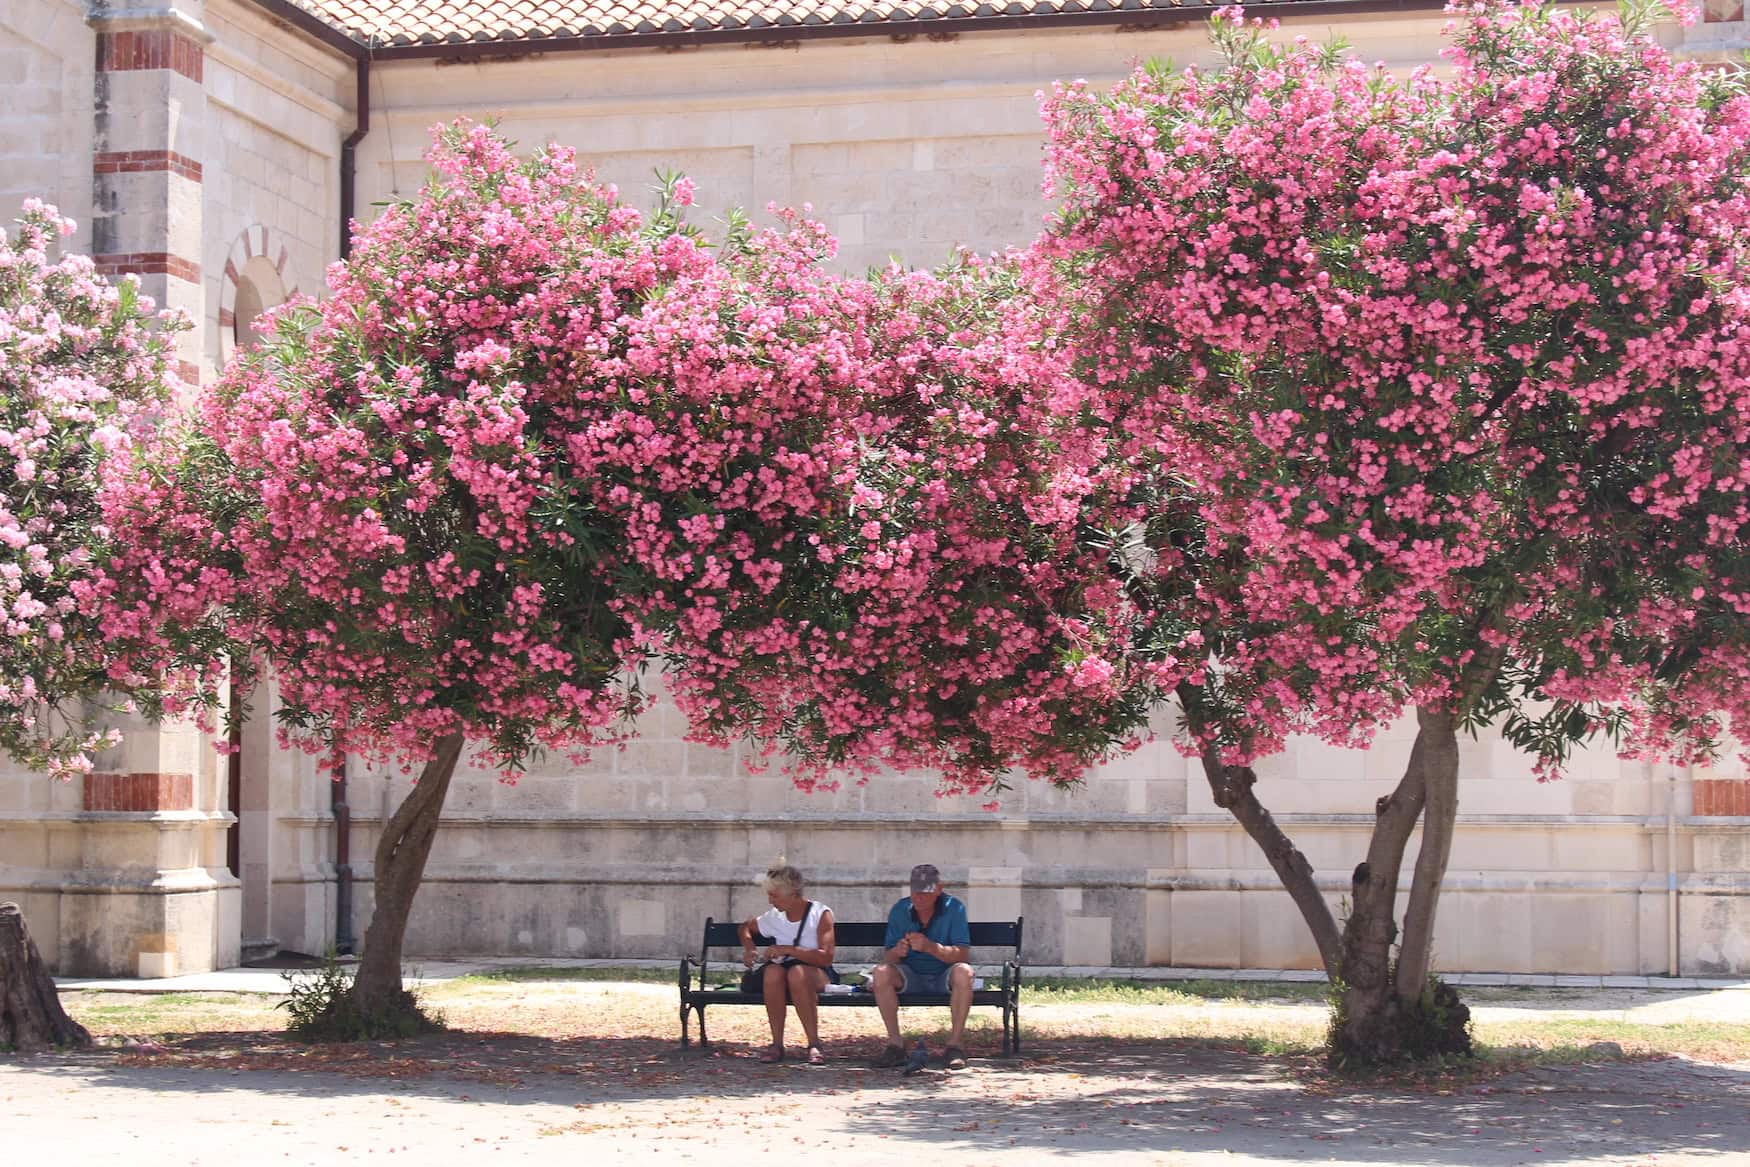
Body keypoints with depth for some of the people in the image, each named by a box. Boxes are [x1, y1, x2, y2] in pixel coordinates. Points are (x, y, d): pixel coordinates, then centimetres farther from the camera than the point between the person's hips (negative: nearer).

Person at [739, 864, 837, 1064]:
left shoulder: (821, 914, -5)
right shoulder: (774, 917, 10)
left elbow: (826, 957, -17)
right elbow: (746, 928, 31)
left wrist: (787, 950, -20)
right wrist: (748, 948, 9)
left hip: (817, 974, -4)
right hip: (782, 973, 4)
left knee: (797, 973, -39)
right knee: (773, 971, -34)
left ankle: (814, 1045, -33)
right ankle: (777, 1045, -28)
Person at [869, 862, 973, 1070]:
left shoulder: (954, 908, -11)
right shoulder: (900, 910, -4)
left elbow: (963, 954, -20)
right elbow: (887, 957, -6)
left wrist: (930, 947, -37)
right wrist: (897, 952, -32)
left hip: (943, 976, -2)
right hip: (911, 975, 2)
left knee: (963, 972, -34)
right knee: (881, 973, -27)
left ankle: (955, 1045, -28)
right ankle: (895, 1044, -23)